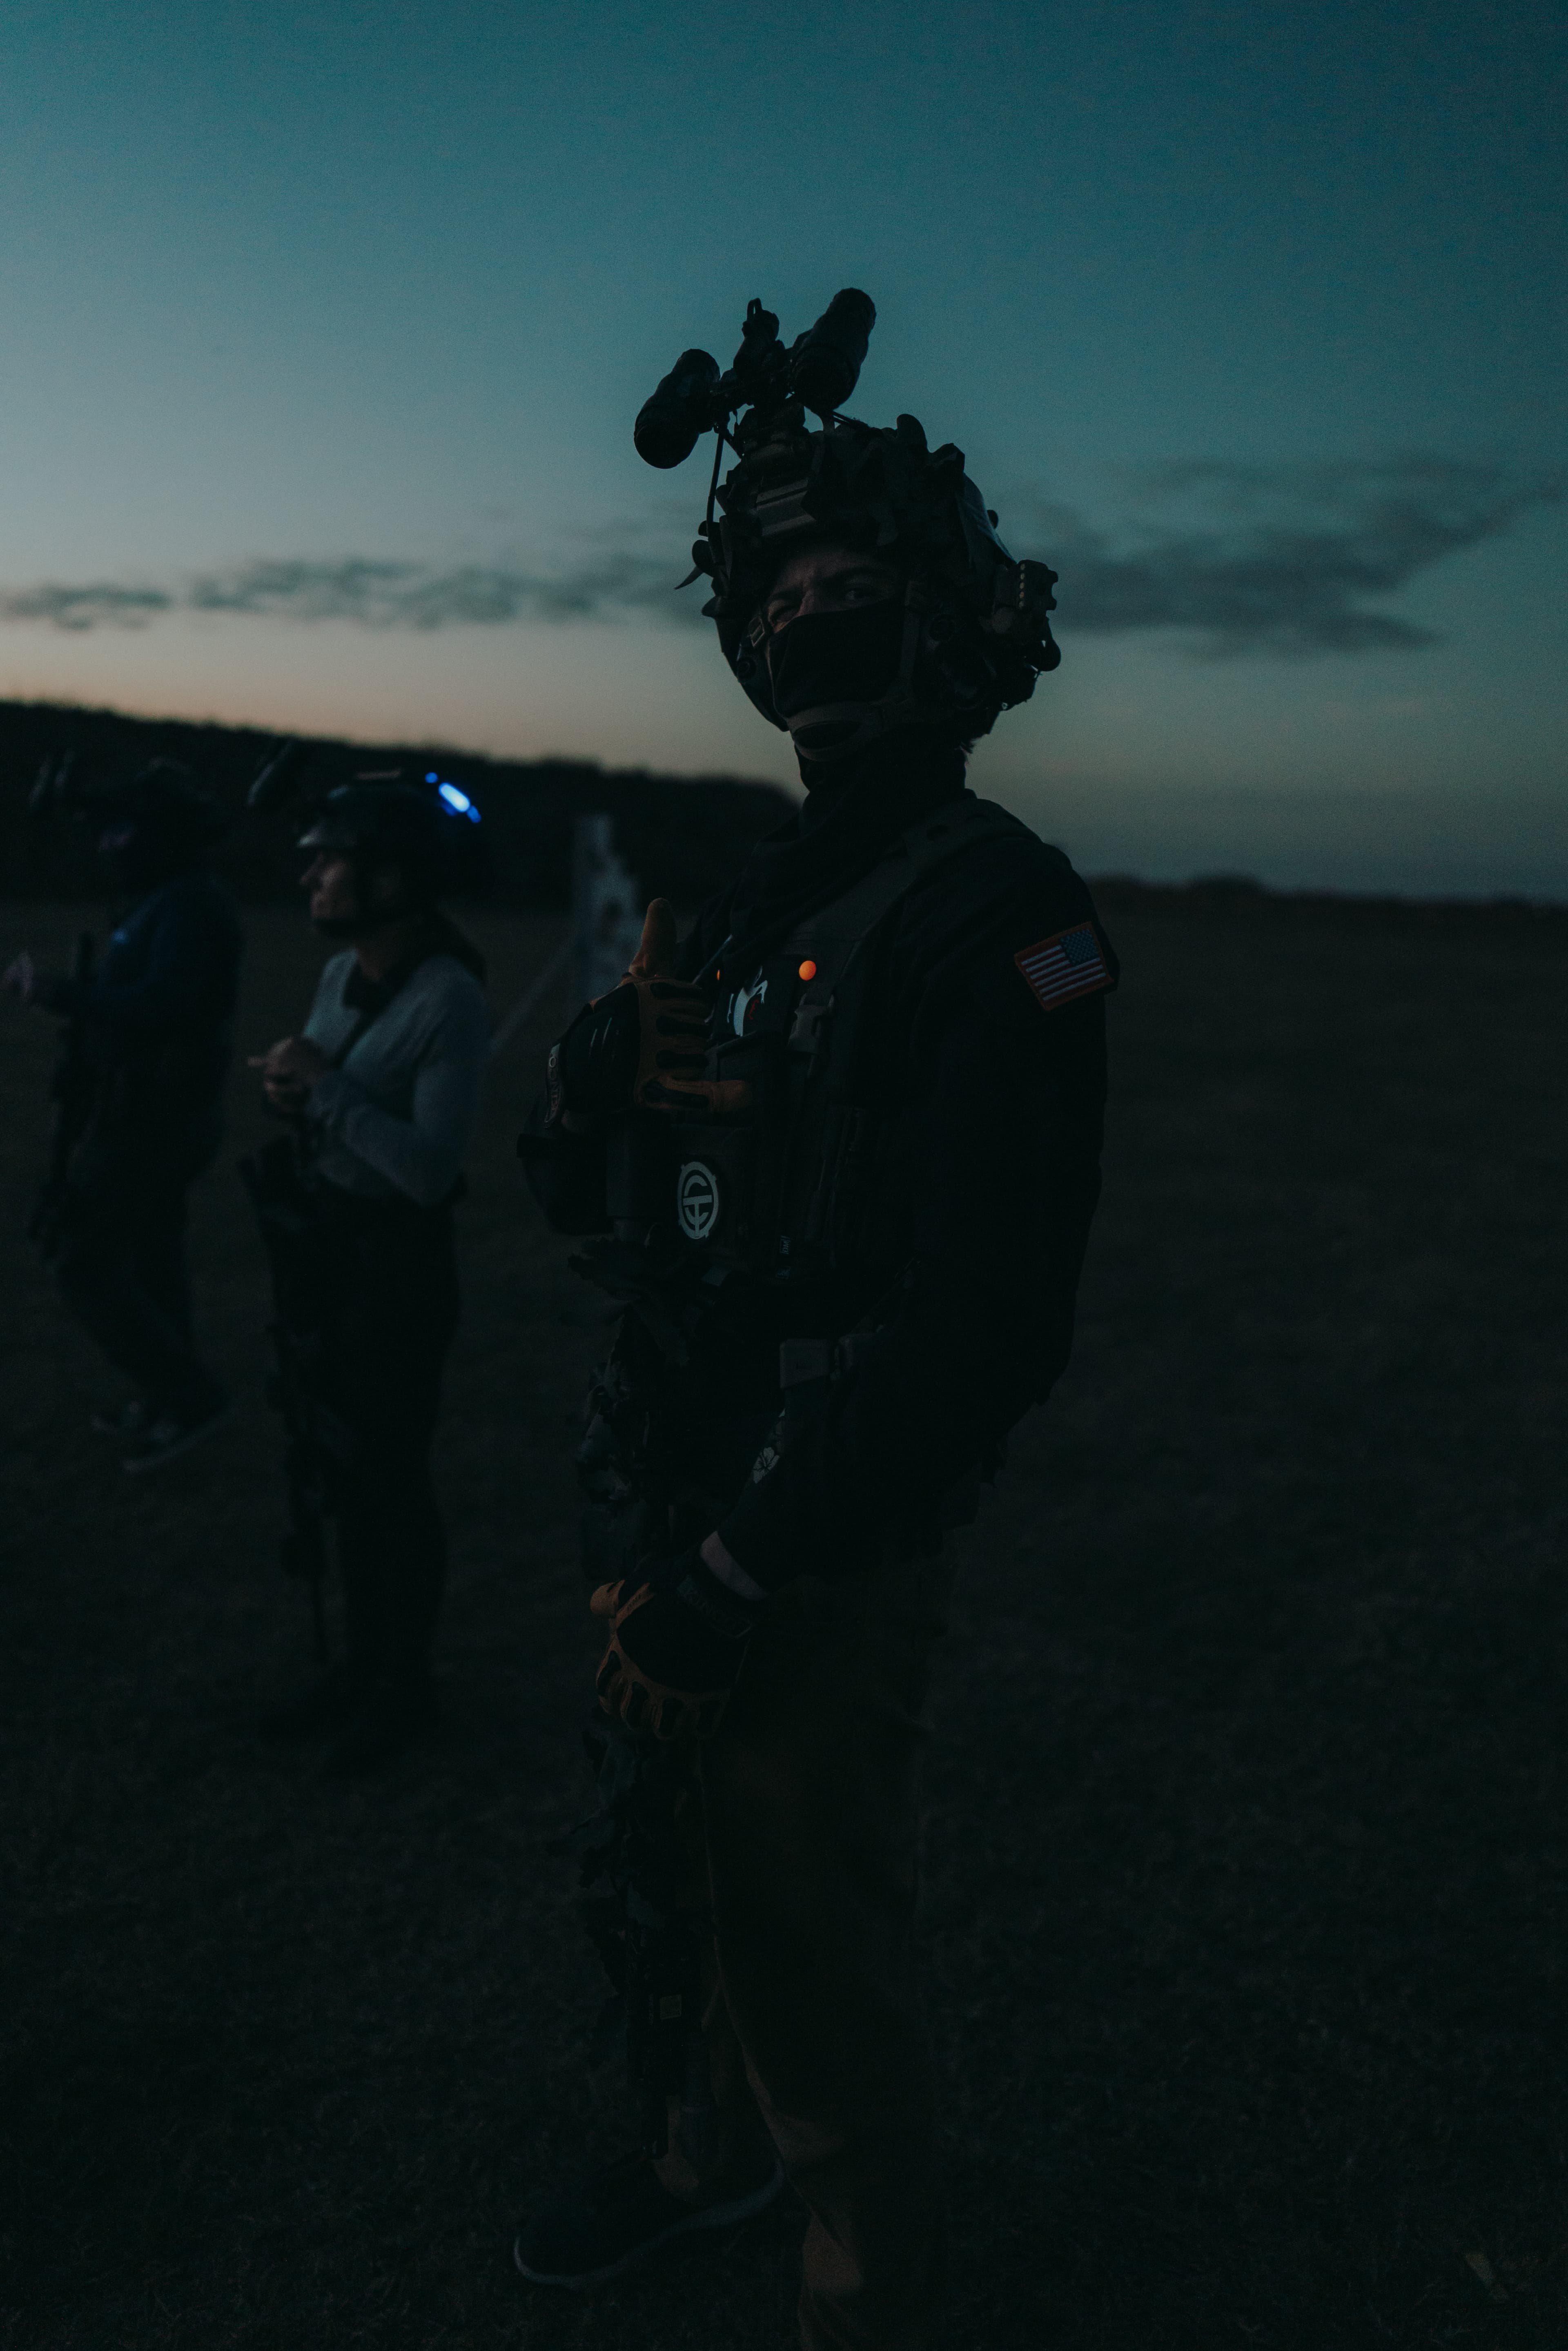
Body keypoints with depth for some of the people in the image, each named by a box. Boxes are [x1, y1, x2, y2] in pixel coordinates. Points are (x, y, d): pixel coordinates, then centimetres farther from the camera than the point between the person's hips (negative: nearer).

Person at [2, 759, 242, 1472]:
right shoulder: (171, 900, 12)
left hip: (148, 1119, -11)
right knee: (150, 1258, 19)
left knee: (86, 1265, -5)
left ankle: (186, 1396, 2)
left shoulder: (190, 907, -20)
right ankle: (166, 1400, 30)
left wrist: (59, 993, -28)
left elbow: (160, 1007, -32)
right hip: (165, 1114, 11)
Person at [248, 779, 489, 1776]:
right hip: (326, 1254, 8)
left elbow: (431, 1167, -25)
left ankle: (405, 1686, 24)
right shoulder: (341, 974, 6)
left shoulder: (448, 1000, -20)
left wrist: (323, 1088, -22)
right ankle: (364, 1664, 35)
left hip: (397, 1269, -8)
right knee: (345, 1472, 18)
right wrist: (292, 1093, -5)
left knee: (392, 1481, 5)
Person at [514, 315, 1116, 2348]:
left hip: (825, 1562, -8)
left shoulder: (995, 919, -17)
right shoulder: (762, 898, 10)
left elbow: (985, 1327, -25)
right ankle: (728, 2145, 52)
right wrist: (609, 1081, -10)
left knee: (822, 1949, 8)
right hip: (672, 1507, 8)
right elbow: (585, 1196, 12)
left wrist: (745, 1569, -22)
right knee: (705, 1867, 25)